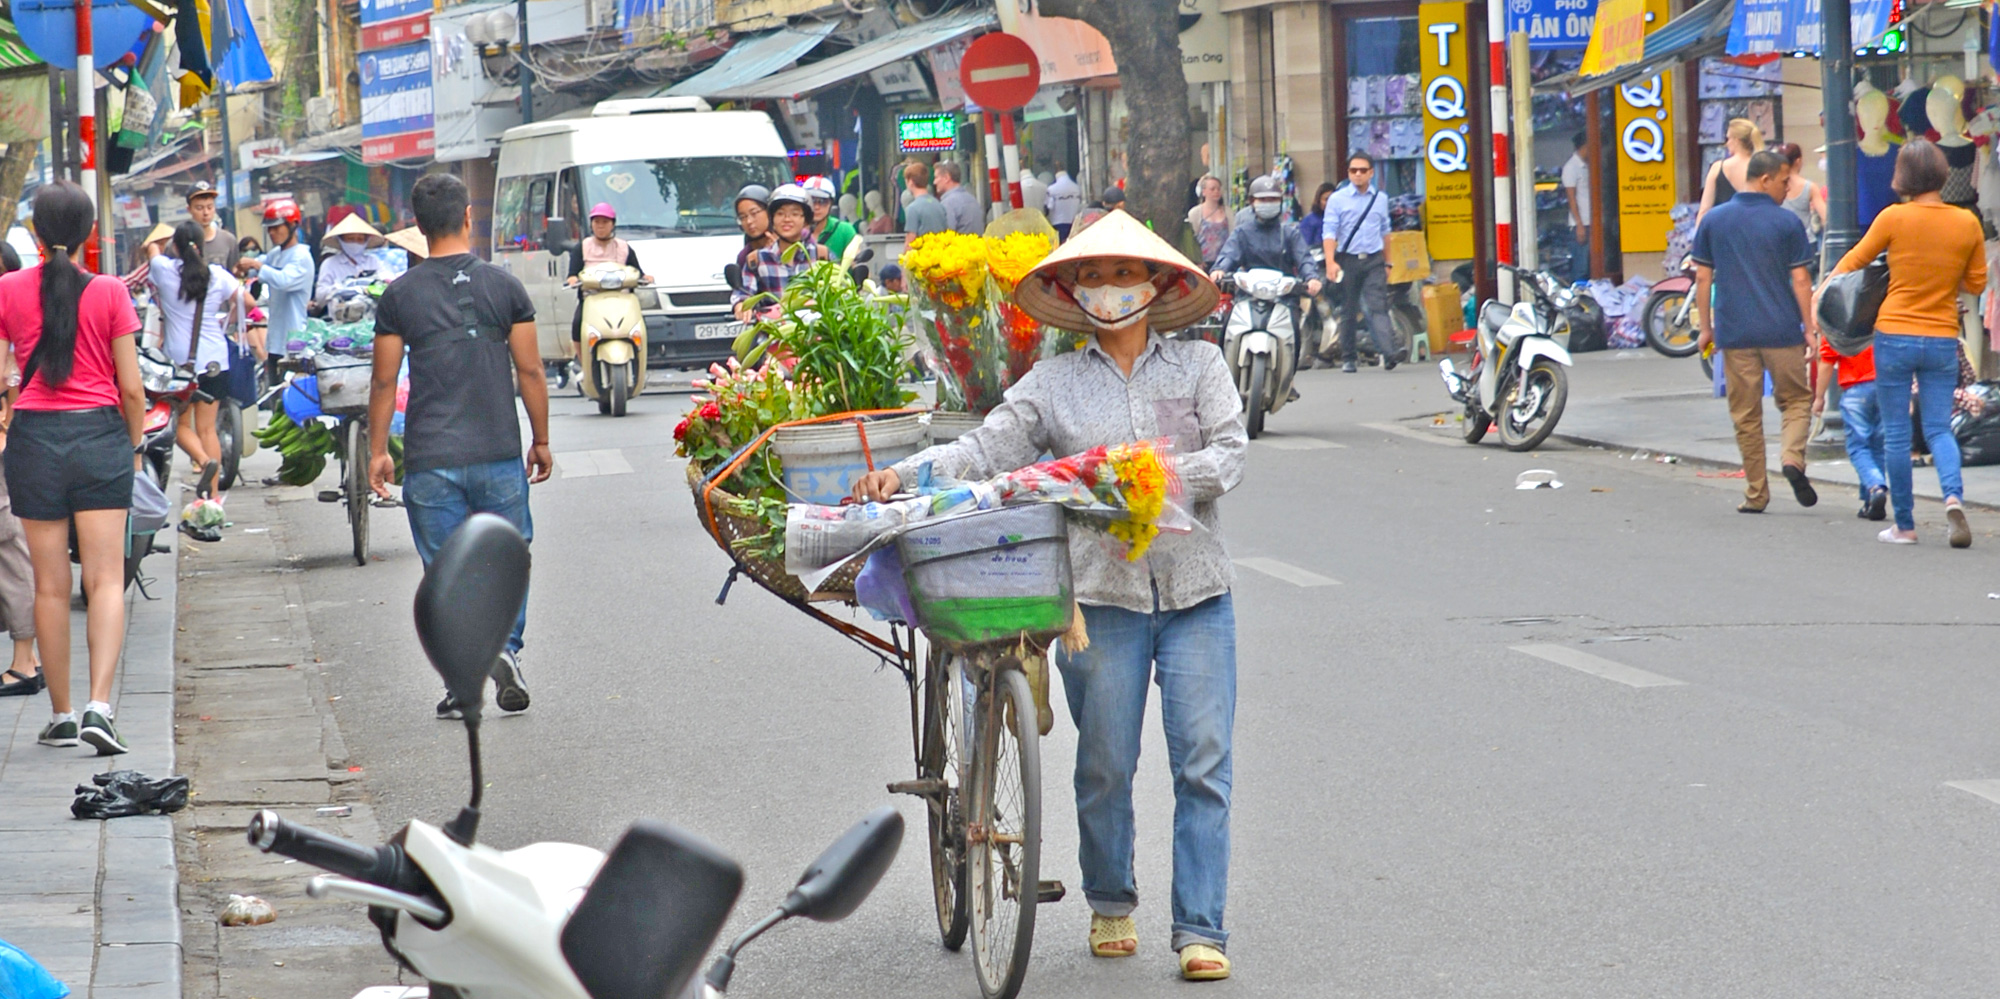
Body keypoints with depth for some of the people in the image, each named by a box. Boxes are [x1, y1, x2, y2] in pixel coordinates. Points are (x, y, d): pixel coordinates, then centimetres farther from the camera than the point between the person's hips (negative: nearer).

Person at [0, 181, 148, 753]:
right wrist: (134, 445, 13)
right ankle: (99, 706, -16)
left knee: (50, 586, 8)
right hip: (99, 433, -1)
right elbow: (131, 388, -1)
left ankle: (60, 716, 14)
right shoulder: (109, 293, -3)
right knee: (106, 581, -1)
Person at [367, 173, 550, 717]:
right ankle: (506, 647, -6)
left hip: (430, 461, 0)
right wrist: (541, 441, 12)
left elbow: (384, 383, 1)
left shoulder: (399, 296, -1)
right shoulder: (504, 286, -1)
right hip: (498, 453, 0)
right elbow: (530, 371, 2)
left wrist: (378, 451, 11)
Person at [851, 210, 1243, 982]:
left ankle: (1201, 930, -3)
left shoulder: (1199, 366, 10)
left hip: (1195, 589, 0)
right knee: (1105, 765, 4)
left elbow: (1230, 454, 0)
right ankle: (1110, 905, 24)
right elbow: (985, 449, 1)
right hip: (1101, 591, 0)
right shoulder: (1053, 383, 9)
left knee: (1203, 763, -5)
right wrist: (906, 474, -14)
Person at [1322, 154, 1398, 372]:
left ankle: (1388, 352, -27)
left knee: (1378, 307, -13)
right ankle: (1349, 358, 14)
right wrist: (1330, 262, -17)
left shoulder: (1380, 199, 12)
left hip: (1374, 260, 1)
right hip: (1348, 260, -1)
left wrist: (1387, 262, 20)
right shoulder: (1337, 199, 2)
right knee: (1349, 311, 5)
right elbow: (1329, 232, -4)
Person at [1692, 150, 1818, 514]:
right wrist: (1808, 330, 3)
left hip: (1734, 331, 2)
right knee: (1796, 399, 13)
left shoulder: (1713, 221, 4)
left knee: (1746, 415, 7)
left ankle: (1756, 493, 8)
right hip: (1781, 330, -2)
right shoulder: (1786, 222, -3)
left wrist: (1706, 327, 13)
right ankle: (1792, 456, -12)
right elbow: (1800, 280, -3)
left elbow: (1702, 278, 6)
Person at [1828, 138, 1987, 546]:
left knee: (1896, 433, 7)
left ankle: (1904, 524, 11)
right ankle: (1953, 495, -18)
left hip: (1895, 335, -2)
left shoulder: (1894, 218, -10)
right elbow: (1976, 283, 6)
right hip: (1942, 340, 2)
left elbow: (1852, 262, 3)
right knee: (1939, 428, 8)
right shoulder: (1967, 223, -4)